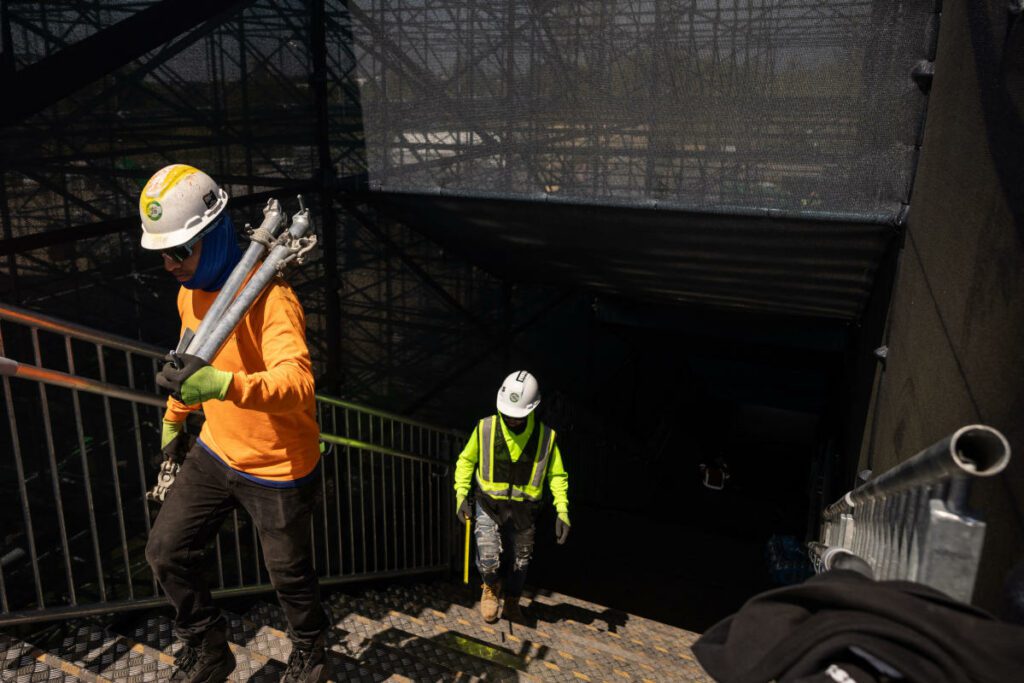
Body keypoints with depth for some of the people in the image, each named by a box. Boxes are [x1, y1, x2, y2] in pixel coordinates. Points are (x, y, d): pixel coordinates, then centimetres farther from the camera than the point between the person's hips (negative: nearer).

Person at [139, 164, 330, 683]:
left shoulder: (268, 297, -27)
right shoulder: (189, 292, 0)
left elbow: (297, 383, -42)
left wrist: (223, 385, -58)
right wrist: (174, 418, 28)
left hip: (277, 467, -7)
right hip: (215, 452, 7)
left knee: (289, 573, 11)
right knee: (166, 552, 11)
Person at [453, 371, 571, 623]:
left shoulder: (546, 437, -9)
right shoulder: (485, 428, -11)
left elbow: (557, 475, 1)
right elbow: (466, 460, 4)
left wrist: (562, 511, -9)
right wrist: (461, 494, -5)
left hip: (523, 512, 2)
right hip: (489, 506, -1)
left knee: (520, 563, 15)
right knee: (488, 561, -17)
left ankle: (511, 604, 43)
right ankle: (491, 588, 18)